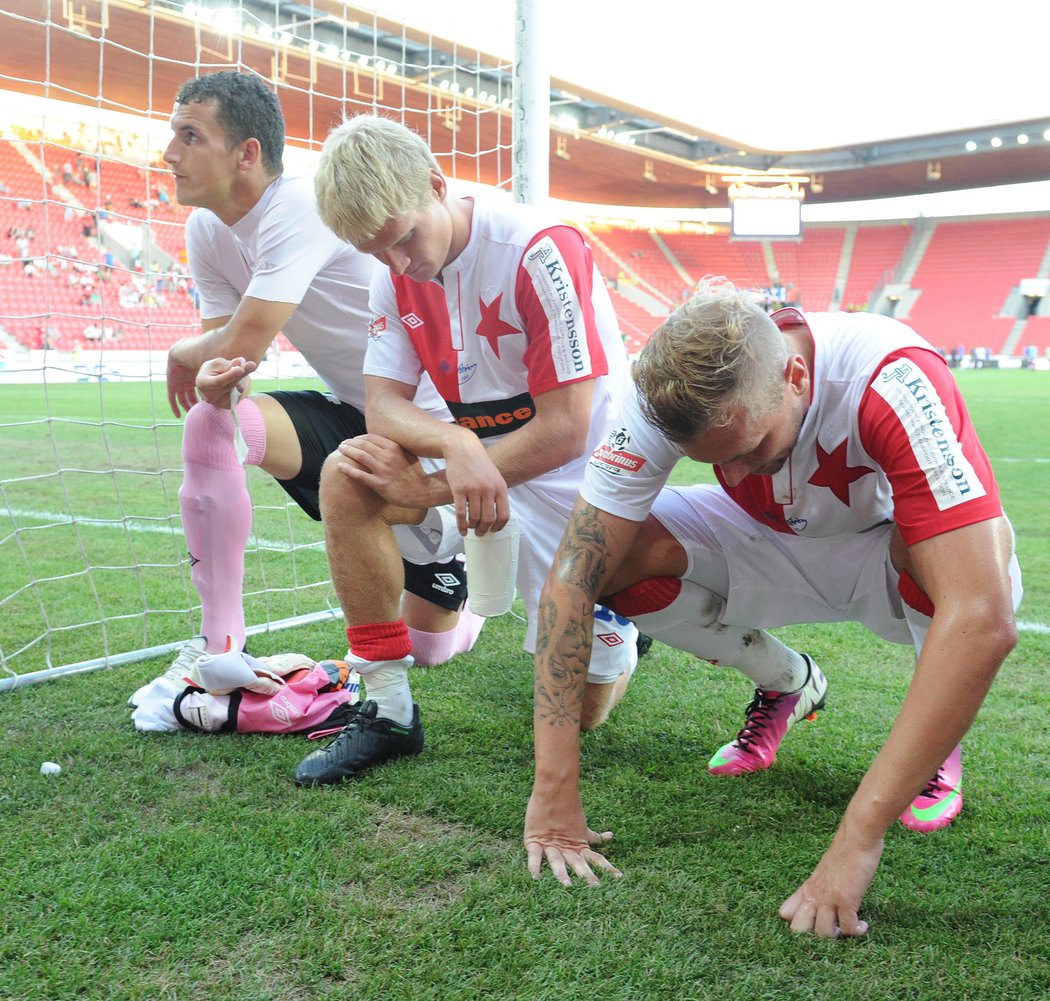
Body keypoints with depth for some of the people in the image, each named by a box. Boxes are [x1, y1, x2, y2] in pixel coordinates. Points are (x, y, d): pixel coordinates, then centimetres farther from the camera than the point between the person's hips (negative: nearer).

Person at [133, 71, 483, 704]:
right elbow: (222, 354, -4)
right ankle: (219, 645, -14)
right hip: (349, 414, 6)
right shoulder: (207, 231, 0)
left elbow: (245, 342, -29)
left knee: (432, 646, 3)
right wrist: (212, 375, -29)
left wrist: (183, 354, -7)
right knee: (211, 422, -26)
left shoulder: (299, 207, -26)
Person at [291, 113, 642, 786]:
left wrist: (429, 488, -20)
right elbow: (383, 403, -7)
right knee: (348, 477, -23)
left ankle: (615, 622, 37)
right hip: (479, 462, 5)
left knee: (582, 705, 1)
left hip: (581, 484, -5)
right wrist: (453, 444, -30)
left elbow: (565, 431, -24)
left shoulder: (541, 251, -24)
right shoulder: (398, 273, -3)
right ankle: (388, 712, -13)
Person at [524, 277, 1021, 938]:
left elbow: (984, 621, -46)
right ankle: (787, 684, 6)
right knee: (619, 555, -23)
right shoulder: (674, 393, -28)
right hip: (778, 546, 3)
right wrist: (554, 793, -33)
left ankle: (939, 734, -4)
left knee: (985, 543, -37)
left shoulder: (892, 381, -39)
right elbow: (571, 580, -28)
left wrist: (856, 844, -48)